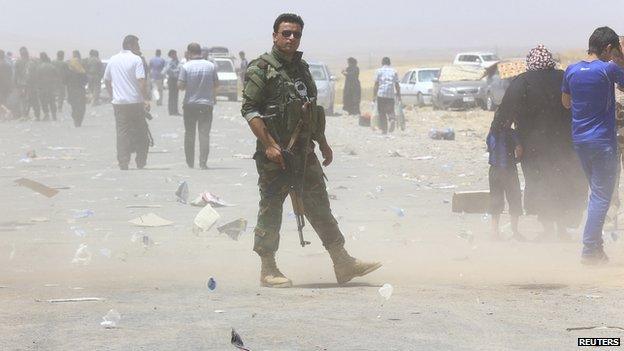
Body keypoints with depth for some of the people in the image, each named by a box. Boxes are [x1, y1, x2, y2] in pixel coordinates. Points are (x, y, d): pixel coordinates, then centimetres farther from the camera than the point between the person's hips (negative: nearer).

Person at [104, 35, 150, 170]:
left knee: (122, 133, 5)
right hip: (135, 102, -4)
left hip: (118, 103, 4)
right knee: (140, 132, 7)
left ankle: (123, 163, -1)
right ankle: (140, 162, 7)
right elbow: (141, 81, -16)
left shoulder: (113, 60, 10)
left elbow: (106, 80, 18)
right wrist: (146, 99, -15)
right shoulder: (136, 60, -7)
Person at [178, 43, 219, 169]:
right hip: (206, 104, 1)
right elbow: (216, 84, 4)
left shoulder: (186, 67, -10)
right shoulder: (211, 66, -3)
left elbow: (180, 85, -11)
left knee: (189, 134, 11)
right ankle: (203, 163, -4)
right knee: (204, 134, 4)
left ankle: (190, 163, 14)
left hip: (189, 104, -1)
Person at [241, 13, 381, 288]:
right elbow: (249, 110, -15)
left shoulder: (302, 68, 16)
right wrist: (269, 145, -22)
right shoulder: (261, 70, -9)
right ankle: (268, 270, 8)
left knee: (320, 207, 7)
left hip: (305, 152, 7)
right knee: (270, 211, 0)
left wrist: (323, 143, 21)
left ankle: (343, 264, 9)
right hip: (275, 154, -7)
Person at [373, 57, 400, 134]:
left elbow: (376, 84, -1)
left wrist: (374, 95, 1)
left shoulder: (379, 71, 3)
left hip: (381, 94, -2)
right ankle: (392, 119, -21)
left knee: (382, 113, 5)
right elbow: (397, 85, 9)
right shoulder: (394, 71, 9)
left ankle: (384, 129, 4)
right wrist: (399, 95, 15)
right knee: (390, 110, 10)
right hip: (391, 95, 2)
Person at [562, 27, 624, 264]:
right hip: (603, 141, -6)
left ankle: (596, 247, 20)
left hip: (579, 140, 6)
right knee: (602, 195, -2)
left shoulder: (572, 71, 4)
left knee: (597, 192, 19)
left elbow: (565, 102, 17)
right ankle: (589, 250, -8)